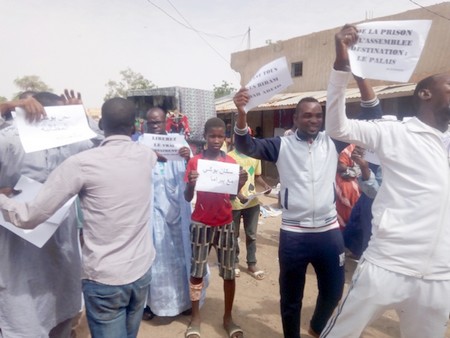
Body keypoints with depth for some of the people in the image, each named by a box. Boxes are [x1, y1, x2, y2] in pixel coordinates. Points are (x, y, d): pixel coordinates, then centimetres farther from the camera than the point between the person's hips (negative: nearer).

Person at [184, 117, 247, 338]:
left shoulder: (231, 162, 1)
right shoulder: (194, 162, -4)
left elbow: (233, 194, 1)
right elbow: (187, 198, -5)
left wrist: (241, 183, -19)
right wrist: (191, 184, -26)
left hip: (225, 224, 2)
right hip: (201, 224, -1)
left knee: (229, 272, 9)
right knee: (197, 271, 7)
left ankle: (228, 317, 27)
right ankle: (195, 317, 26)